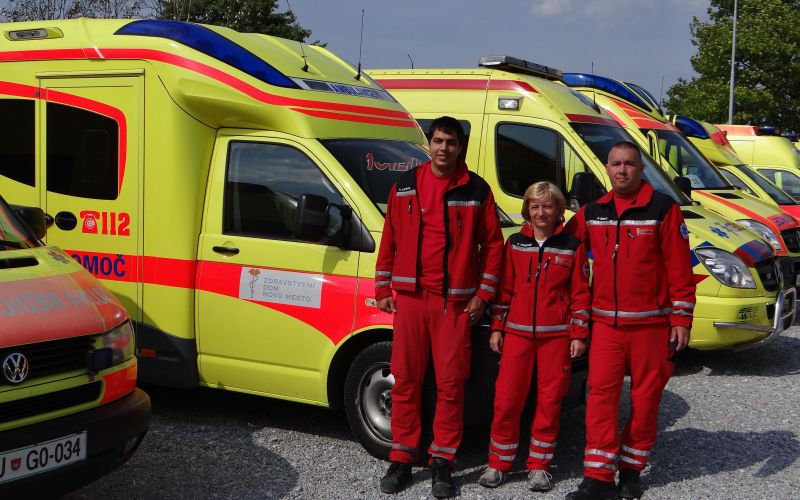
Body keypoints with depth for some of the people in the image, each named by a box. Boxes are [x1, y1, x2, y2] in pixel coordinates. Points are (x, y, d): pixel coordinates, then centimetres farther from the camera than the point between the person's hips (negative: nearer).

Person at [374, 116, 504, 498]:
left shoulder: (476, 190, 3)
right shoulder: (405, 186, 9)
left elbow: (492, 244, 4)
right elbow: (389, 240, 12)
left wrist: (483, 294, -1)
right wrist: (382, 289, 9)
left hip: (455, 301, -2)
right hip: (410, 296, 2)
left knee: (451, 383, -1)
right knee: (405, 380, 4)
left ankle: (442, 462, 10)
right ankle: (402, 459, 14)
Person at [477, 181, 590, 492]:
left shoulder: (572, 247, 2)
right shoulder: (515, 243, 8)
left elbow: (580, 294, 2)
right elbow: (504, 288, 10)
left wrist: (578, 335, -2)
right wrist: (497, 328, 7)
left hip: (556, 336, -1)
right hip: (517, 333, 1)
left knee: (550, 400, 4)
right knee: (506, 399, -1)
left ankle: (538, 466, 16)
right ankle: (498, 463, 12)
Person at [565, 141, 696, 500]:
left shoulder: (663, 209, -3)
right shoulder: (592, 213, 9)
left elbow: (680, 269, -5)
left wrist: (681, 319, -8)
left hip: (650, 323, -3)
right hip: (605, 322, 3)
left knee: (646, 397, 6)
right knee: (601, 395, -3)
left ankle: (631, 469, 21)